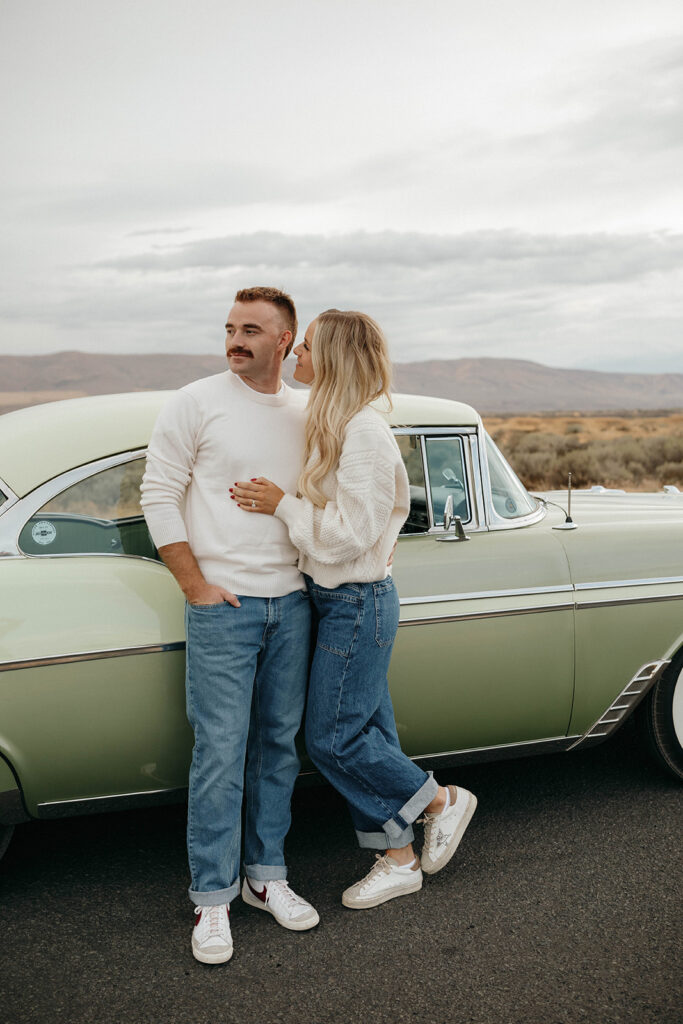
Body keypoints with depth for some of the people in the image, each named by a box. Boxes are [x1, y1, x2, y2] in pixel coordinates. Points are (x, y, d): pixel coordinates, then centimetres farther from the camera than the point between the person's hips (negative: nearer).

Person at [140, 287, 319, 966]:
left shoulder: (306, 414, 9)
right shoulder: (195, 403, -4)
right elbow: (159, 496, -4)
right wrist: (195, 585, -9)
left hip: (291, 602, 5)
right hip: (222, 602, -4)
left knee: (279, 745, 11)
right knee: (220, 751, -2)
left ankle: (265, 875, 26)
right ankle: (212, 897, 11)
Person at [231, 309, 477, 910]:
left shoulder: (364, 434, -20)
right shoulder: (333, 427, 10)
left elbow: (351, 534, -23)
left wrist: (283, 505, -18)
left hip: (356, 604, -9)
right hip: (339, 599, 9)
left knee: (334, 738, 1)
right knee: (368, 734, 14)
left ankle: (442, 801, 18)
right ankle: (399, 860, 25)